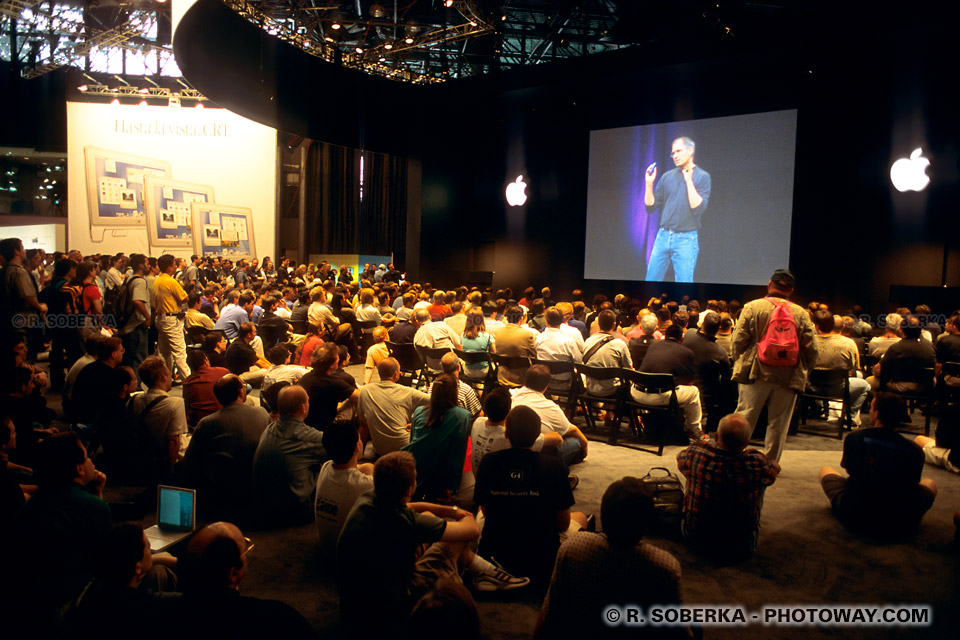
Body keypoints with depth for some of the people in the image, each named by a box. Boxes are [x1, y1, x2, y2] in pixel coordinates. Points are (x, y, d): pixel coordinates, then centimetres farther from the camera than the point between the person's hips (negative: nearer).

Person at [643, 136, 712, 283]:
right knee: (651, 280, 5)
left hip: (686, 239, -4)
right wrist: (649, 184, -4)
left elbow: (699, 208, -13)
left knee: (684, 283, -1)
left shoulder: (702, 176, -2)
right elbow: (651, 205, 9)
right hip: (663, 236, 4)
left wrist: (689, 182, -17)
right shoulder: (667, 176, 9)